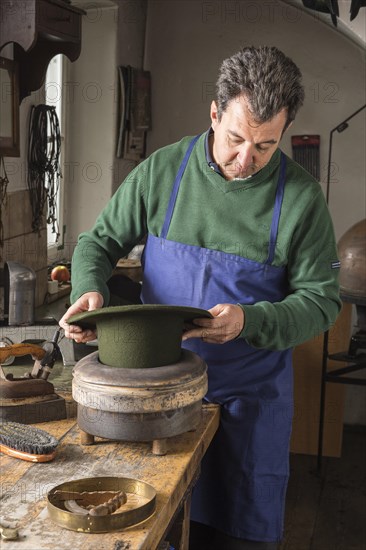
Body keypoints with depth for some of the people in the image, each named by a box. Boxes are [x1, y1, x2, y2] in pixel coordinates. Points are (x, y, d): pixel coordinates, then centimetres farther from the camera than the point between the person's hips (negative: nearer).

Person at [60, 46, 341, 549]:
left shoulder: (301, 198, -9)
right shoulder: (161, 171, -6)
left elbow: (320, 299, -6)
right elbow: (100, 241, 4)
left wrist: (249, 321, -24)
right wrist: (90, 290, -17)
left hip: (250, 394, -1)